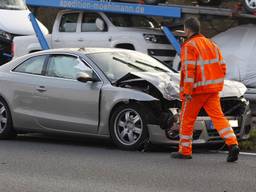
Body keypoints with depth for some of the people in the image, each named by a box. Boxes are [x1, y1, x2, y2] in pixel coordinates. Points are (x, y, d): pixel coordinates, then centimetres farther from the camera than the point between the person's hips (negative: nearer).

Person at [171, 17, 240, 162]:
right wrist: (218, 84, 24)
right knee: (218, 116, 0)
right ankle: (232, 144, -17)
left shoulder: (189, 46, -9)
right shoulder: (211, 44, 15)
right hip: (213, 90, 6)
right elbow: (222, 67, 15)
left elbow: (188, 70, -18)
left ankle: (185, 150, 13)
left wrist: (187, 91, -20)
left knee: (187, 119, 7)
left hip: (196, 90, -6)